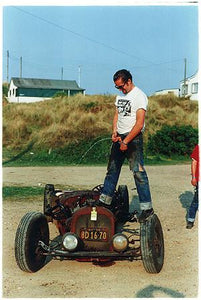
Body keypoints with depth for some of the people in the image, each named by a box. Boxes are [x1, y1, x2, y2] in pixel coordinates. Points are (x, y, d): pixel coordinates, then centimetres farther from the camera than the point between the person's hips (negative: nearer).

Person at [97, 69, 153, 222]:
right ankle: (105, 202, 21)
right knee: (112, 169, 12)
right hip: (119, 137, 8)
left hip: (133, 138, -8)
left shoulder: (139, 96, -13)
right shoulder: (120, 95, 13)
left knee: (138, 172, -9)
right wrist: (115, 131, 2)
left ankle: (147, 208, -4)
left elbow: (139, 124, -18)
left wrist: (126, 142, -16)